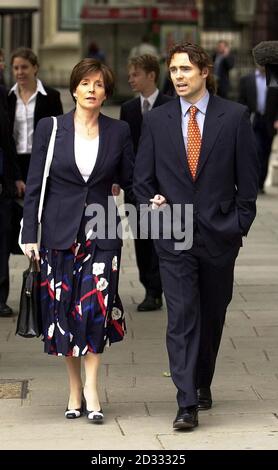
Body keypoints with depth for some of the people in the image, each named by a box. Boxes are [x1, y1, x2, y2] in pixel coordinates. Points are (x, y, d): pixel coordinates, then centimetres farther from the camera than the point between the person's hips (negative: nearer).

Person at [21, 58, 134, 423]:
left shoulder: (118, 132, 4)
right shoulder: (50, 129, 1)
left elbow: (130, 180, 11)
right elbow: (35, 185, 1)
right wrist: (30, 234, -3)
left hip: (101, 232, 0)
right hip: (60, 233, 0)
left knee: (96, 306, -10)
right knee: (64, 309, 4)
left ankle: (91, 388, -5)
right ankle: (75, 390, 15)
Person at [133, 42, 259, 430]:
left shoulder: (234, 117, 0)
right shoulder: (156, 121, 4)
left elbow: (248, 176, 2)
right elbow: (142, 179, 9)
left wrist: (240, 223, -2)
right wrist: (152, 204, -7)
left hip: (219, 234, 0)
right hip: (174, 237, 0)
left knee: (212, 316, 13)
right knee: (181, 317, -8)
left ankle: (203, 383, 32)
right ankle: (187, 404, -11)